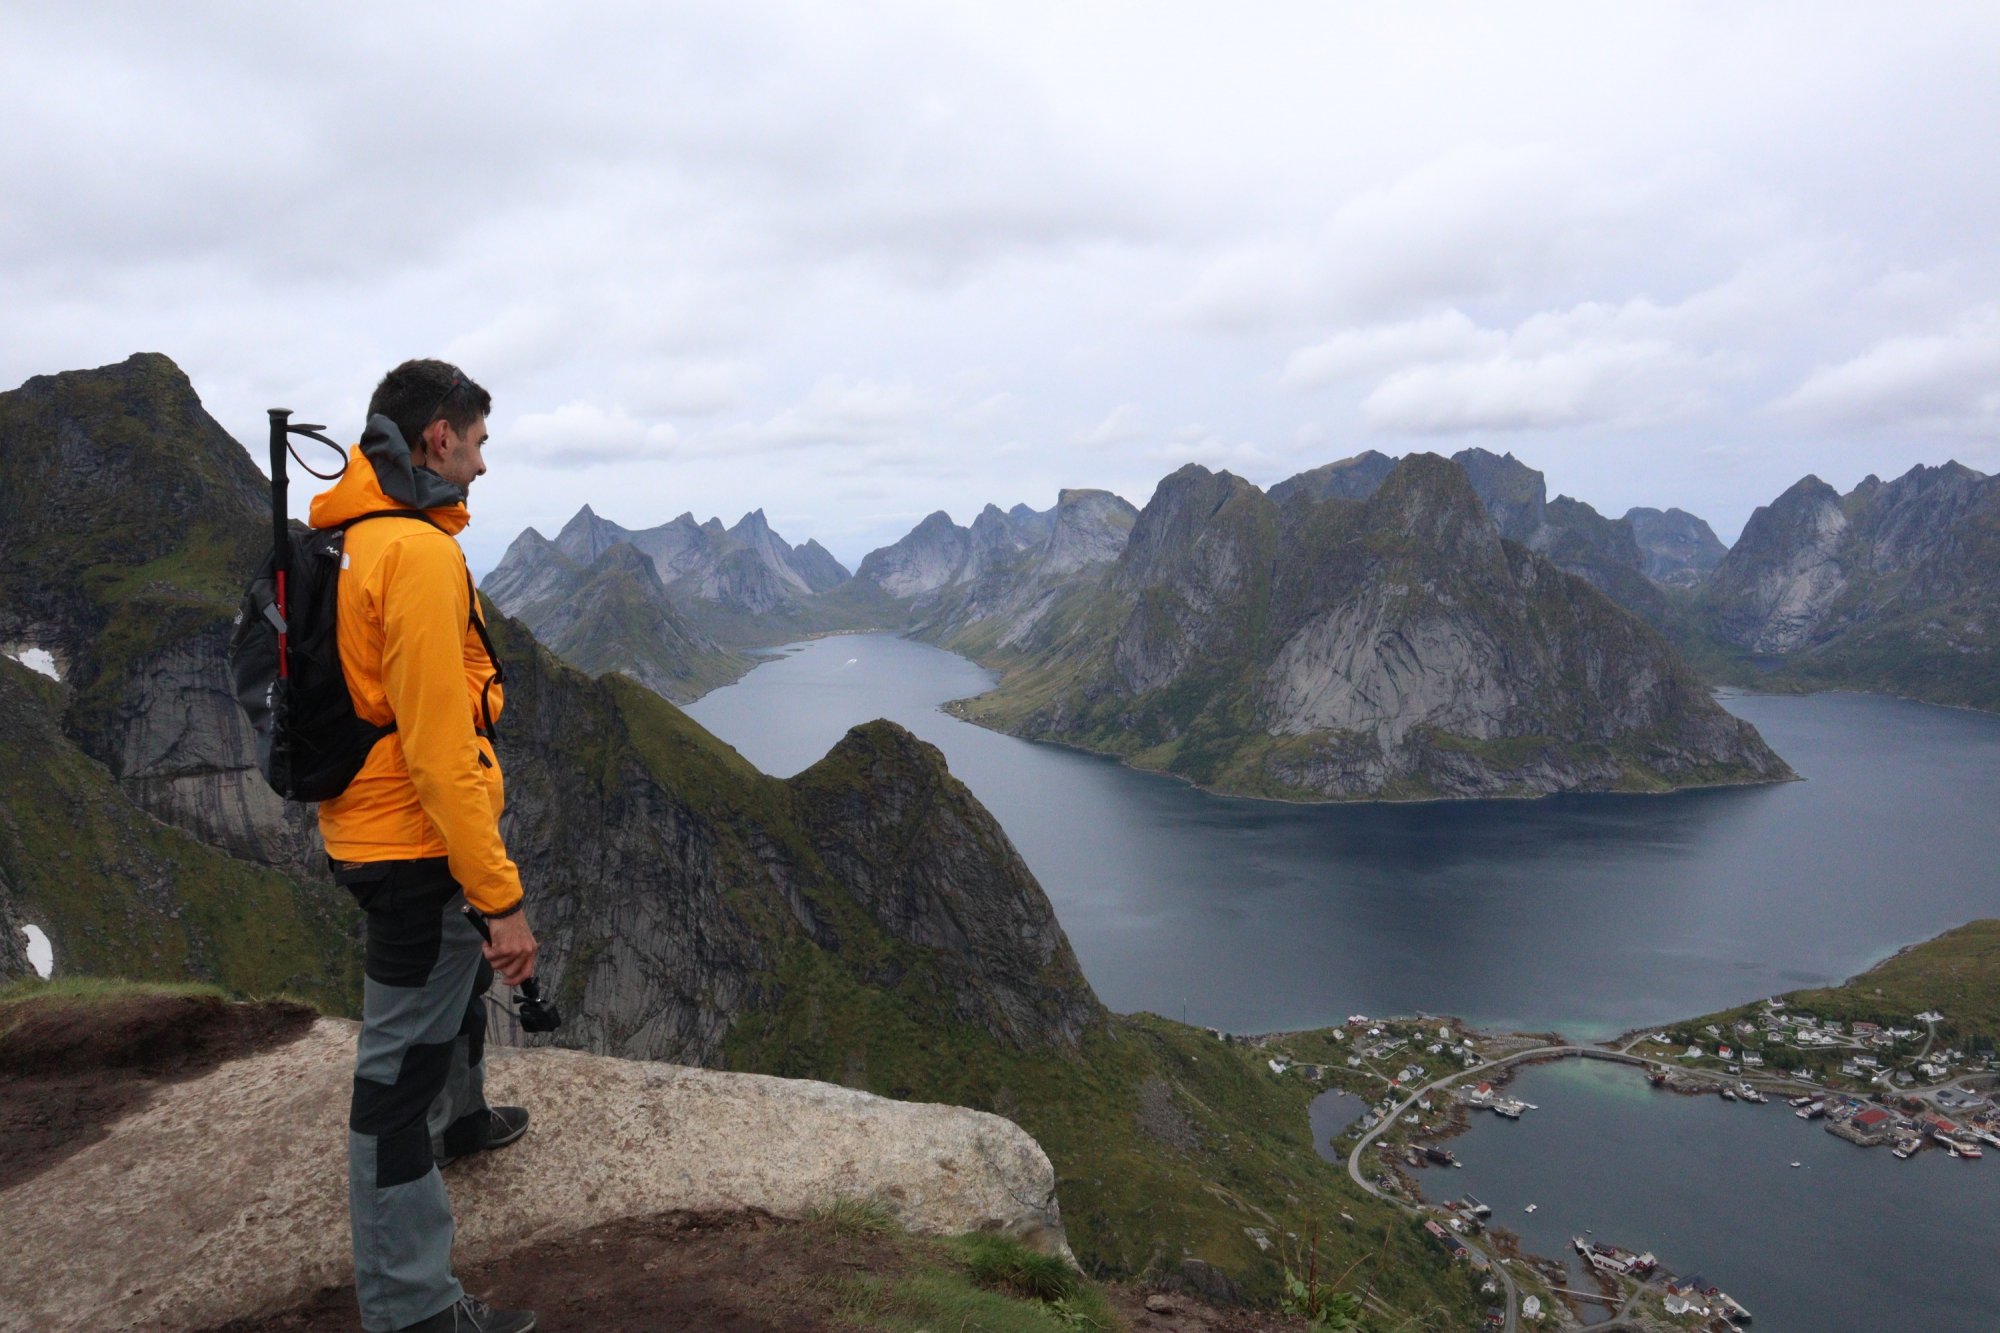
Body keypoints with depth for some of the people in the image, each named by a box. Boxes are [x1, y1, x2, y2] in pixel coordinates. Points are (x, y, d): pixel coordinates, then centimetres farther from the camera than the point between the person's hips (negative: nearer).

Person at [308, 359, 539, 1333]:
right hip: (420, 846, -10)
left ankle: (462, 1120, 57)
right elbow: (438, 749, -27)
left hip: (376, 831, 10)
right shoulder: (418, 552, -23)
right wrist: (501, 896, -23)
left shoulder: (355, 538, 9)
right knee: (403, 1063, -1)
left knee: (459, 978, 32)